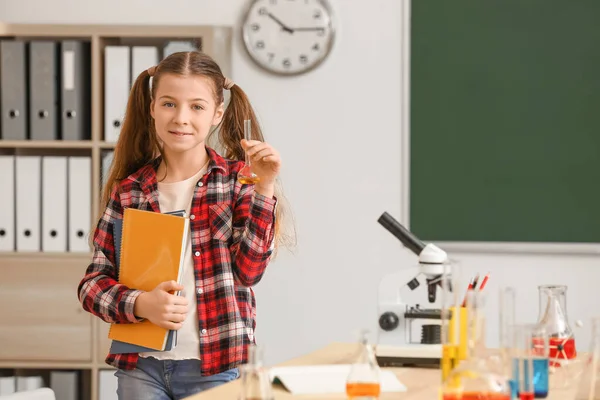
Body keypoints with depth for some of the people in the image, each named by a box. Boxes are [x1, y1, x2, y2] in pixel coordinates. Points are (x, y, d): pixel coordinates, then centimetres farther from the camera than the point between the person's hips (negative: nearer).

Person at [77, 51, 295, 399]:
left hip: (214, 368, -1)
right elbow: (94, 282, 4)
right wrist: (140, 304, -14)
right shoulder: (128, 190, 3)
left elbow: (248, 270, -9)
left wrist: (264, 189, -17)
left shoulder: (237, 180, 0)